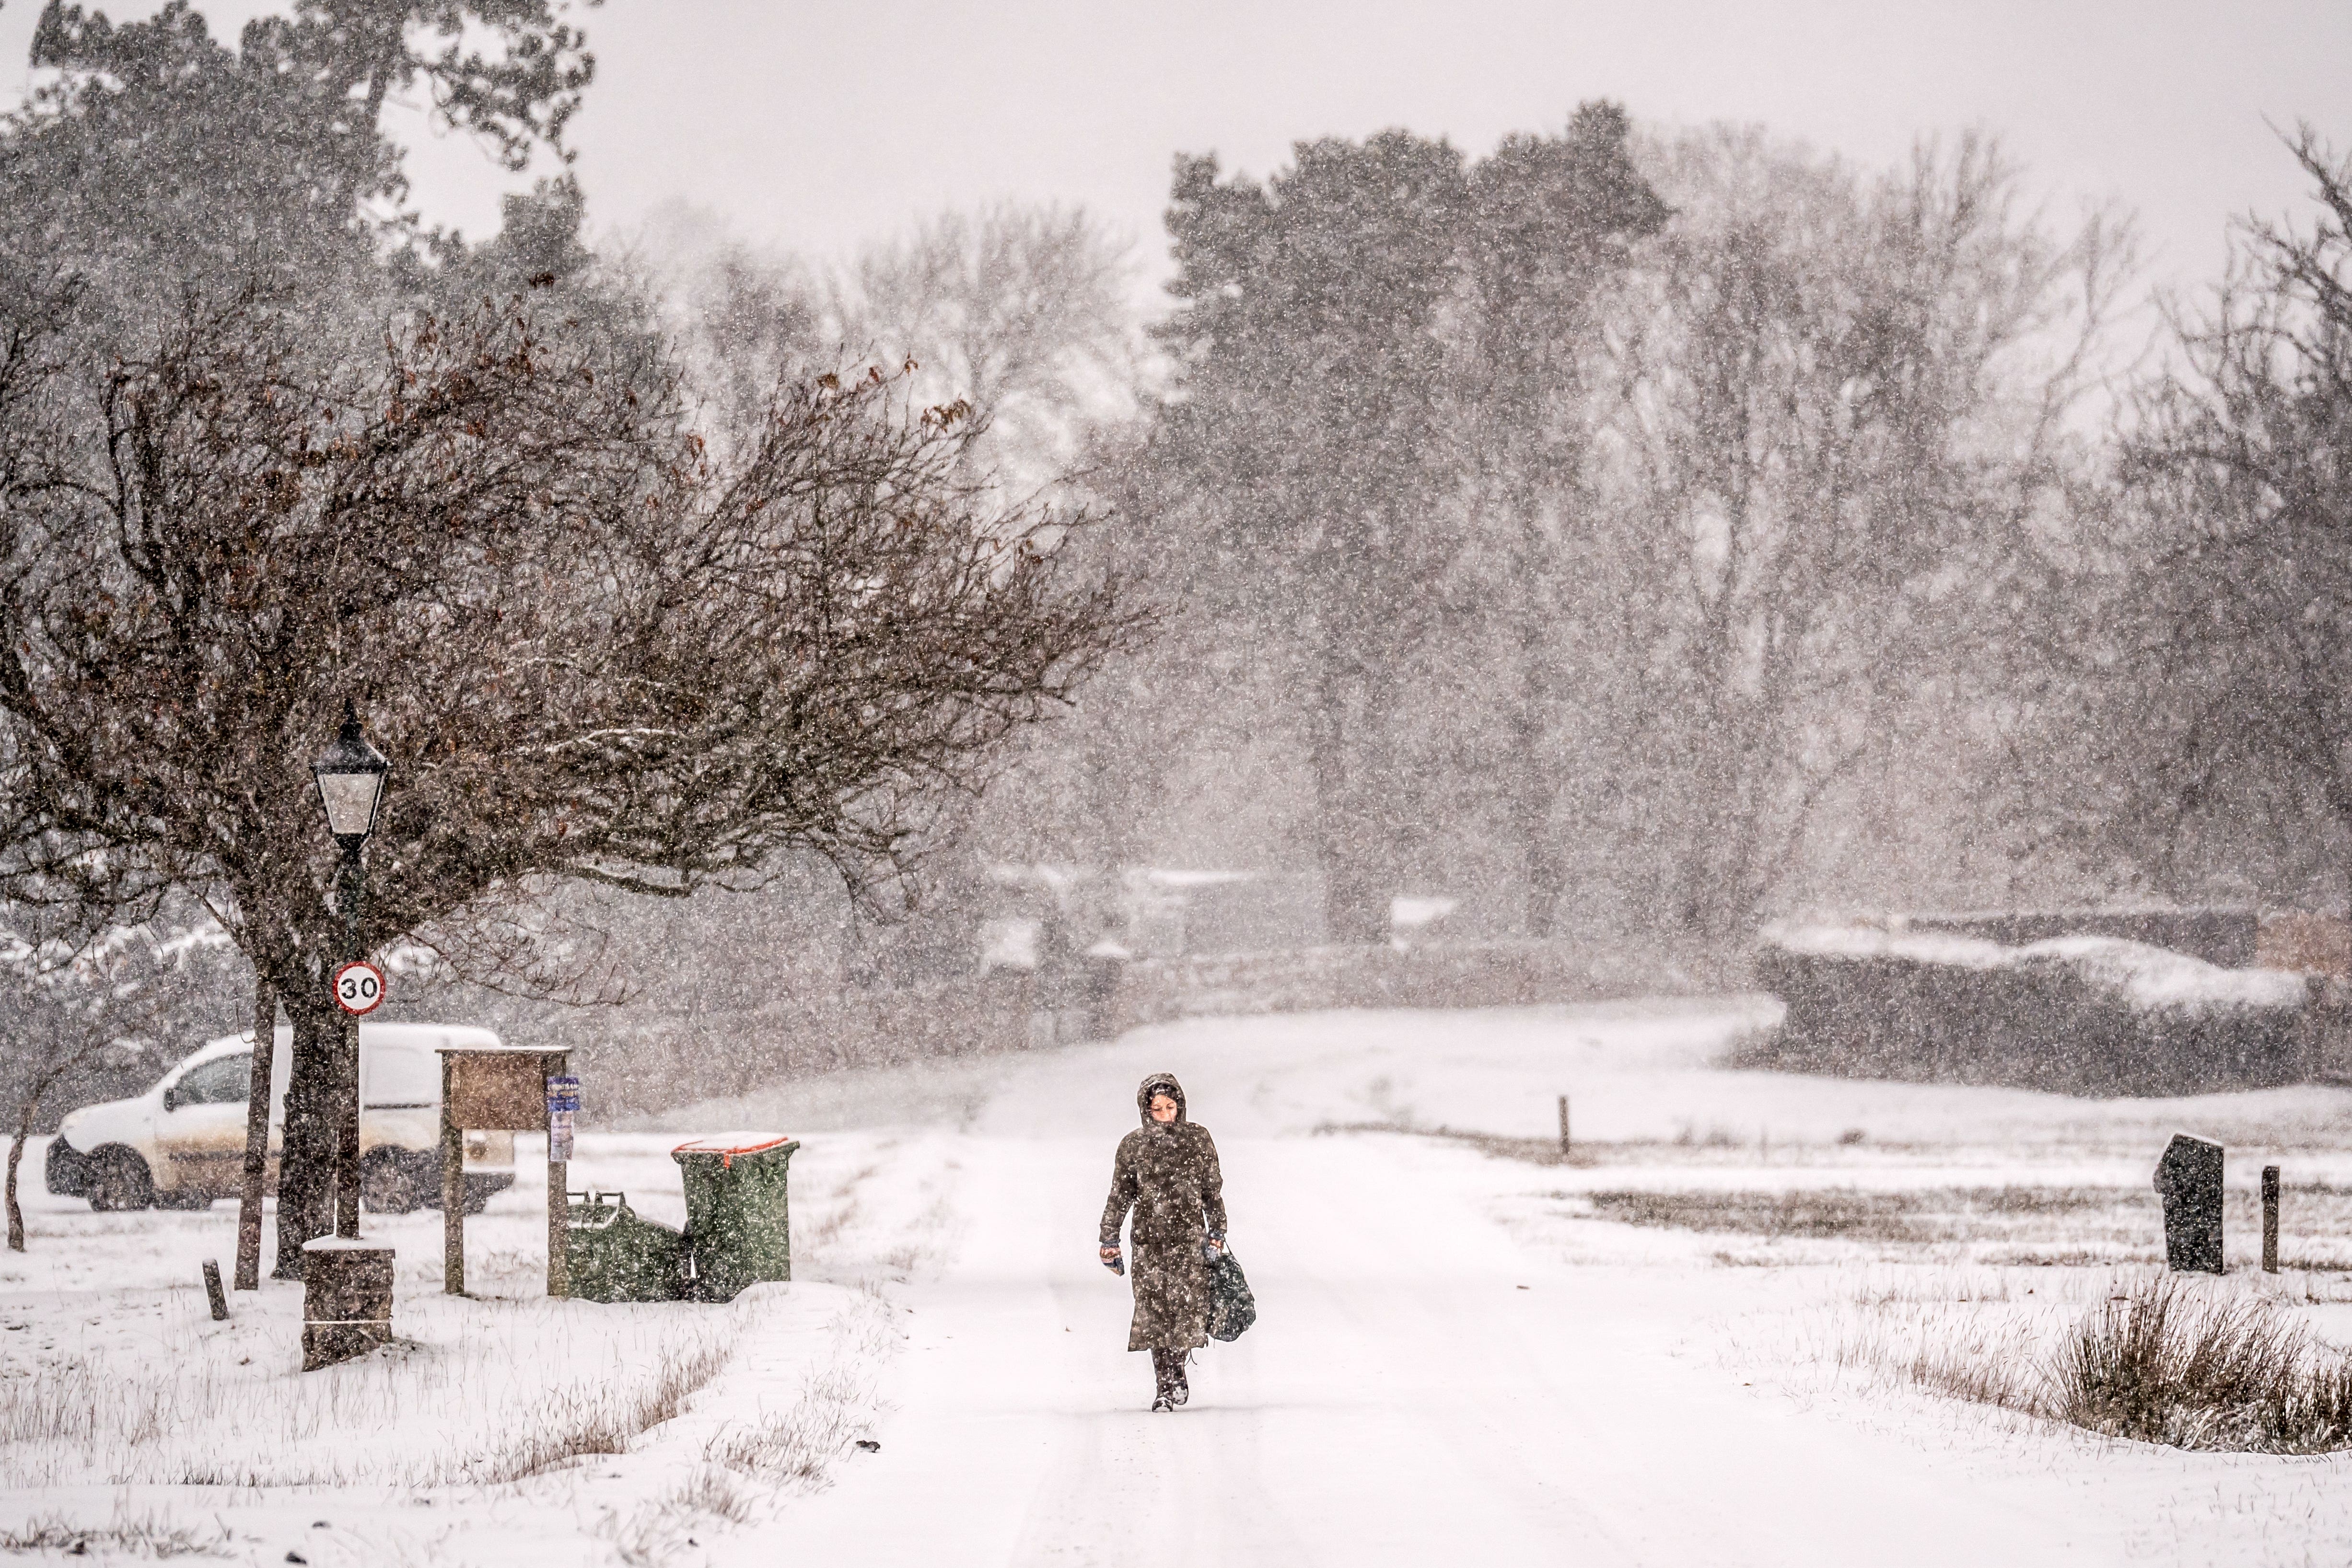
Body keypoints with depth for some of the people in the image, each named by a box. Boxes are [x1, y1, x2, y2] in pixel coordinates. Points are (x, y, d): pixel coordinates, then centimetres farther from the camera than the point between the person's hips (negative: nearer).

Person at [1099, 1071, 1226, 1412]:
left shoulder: (1198, 1139, 6)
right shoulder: (1133, 1145, 6)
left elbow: (1213, 1191, 10)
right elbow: (1119, 1197, 11)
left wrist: (1216, 1235, 6)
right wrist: (1109, 1241, 10)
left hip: (1189, 1238, 0)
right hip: (1149, 1239, 0)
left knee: (1186, 1308, -6)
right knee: (1155, 1311, -7)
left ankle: (1176, 1373, 17)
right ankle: (1165, 1387, -2)